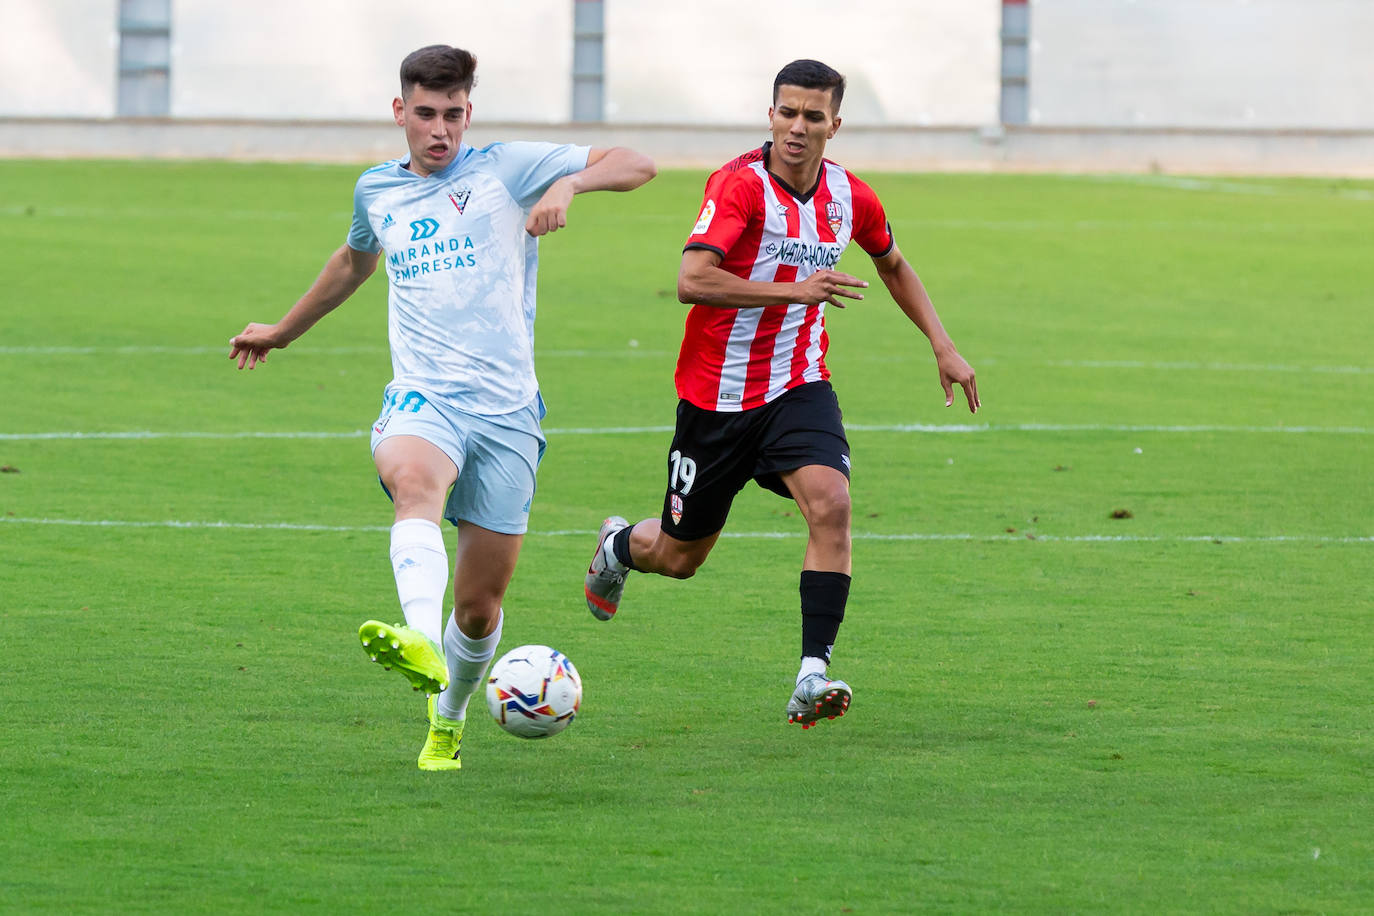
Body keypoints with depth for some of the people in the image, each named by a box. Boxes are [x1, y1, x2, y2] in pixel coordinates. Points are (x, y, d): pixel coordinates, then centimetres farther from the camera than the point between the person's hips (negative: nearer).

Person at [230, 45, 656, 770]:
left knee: (480, 608, 3)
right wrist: (282, 332, 49)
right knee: (412, 479, -38)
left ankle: (448, 720, 35)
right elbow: (354, 260, 38)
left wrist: (570, 183, -22)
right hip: (423, 398, 1)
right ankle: (420, 645, -63)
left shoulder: (507, 170, 4)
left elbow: (636, 166, -2)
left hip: (506, 410, -1)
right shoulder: (377, 191, 15)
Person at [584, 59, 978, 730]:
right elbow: (691, 280, -31)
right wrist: (794, 291, -35)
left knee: (830, 504, -26)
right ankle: (620, 545, 49)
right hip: (716, 395, -3)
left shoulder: (851, 198, -1)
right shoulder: (740, 185, -19)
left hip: (798, 387, 3)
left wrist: (943, 347, 16)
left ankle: (812, 678, -26)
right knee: (678, 557, 11)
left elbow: (893, 265, 22)